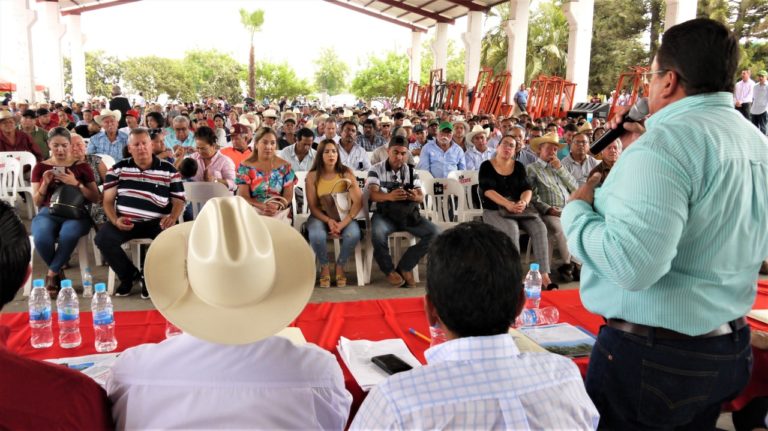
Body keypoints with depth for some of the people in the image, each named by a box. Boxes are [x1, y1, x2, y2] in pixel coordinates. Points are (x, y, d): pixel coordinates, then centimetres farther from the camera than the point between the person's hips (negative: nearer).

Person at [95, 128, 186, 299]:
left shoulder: (169, 170, 4)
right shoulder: (118, 168, 8)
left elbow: (178, 201, 4)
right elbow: (108, 200, 7)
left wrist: (172, 218, -18)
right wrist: (115, 220, -13)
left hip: (156, 222, -1)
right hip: (125, 222, 2)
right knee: (103, 238, -25)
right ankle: (130, 275, 1)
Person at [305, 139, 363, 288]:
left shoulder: (346, 173, -6)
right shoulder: (312, 176, -4)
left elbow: (358, 202, -13)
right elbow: (312, 206, -5)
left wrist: (343, 223, -24)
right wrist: (329, 221, -22)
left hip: (343, 215, 0)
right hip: (320, 216, 0)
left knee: (353, 234, -31)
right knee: (316, 235, -34)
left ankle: (340, 266, -1)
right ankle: (324, 267, -3)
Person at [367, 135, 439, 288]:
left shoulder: (411, 171, 9)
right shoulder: (376, 169, -2)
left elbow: (421, 196, 2)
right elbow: (373, 195, -16)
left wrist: (415, 196, -26)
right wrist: (389, 196, -39)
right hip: (385, 214, -3)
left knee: (433, 232, -19)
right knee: (378, 233, -37)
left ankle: (405, 267, -4)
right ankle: (389, 270, -8)